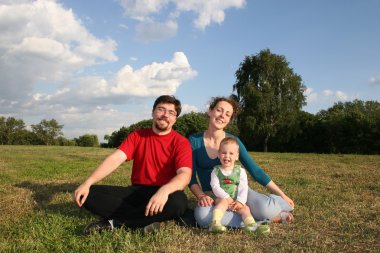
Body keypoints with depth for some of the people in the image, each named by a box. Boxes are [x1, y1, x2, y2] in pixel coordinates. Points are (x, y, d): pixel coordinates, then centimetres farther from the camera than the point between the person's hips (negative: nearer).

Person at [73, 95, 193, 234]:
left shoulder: (181, 142, -5)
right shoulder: (137, 135, 6)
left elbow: (185, 175, -21)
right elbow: (115, 159, -7)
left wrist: (164, 191, -42)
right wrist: (87, 183, -21)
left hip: (164, 195, -2)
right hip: (137, 192, 3)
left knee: (178, 202, -39)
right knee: (90, 195, -15)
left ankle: (114, 222, -22)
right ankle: (146, 219, -21)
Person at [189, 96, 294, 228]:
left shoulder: (233, 141, -4)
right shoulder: (194, 140, -5)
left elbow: (255, 170, -1)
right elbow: (191, 176, -6)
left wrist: (282, 195, -2)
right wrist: (201, 196, -26)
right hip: (212, 195, 1)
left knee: (265, 208, -34)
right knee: (202, 216, -37)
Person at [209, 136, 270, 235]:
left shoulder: (240, 171, 6)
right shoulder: (216, 171, 3)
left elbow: (243, 188, -2)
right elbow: (215, 187, -8)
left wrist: (240, 201, -18)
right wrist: (227, 197, -19)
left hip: (237, 201, 2)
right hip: (221, 198, -2)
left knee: (245, 208, -23)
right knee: (223, 201, -33)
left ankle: (251, 225, -46)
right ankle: (215, 223, -48)